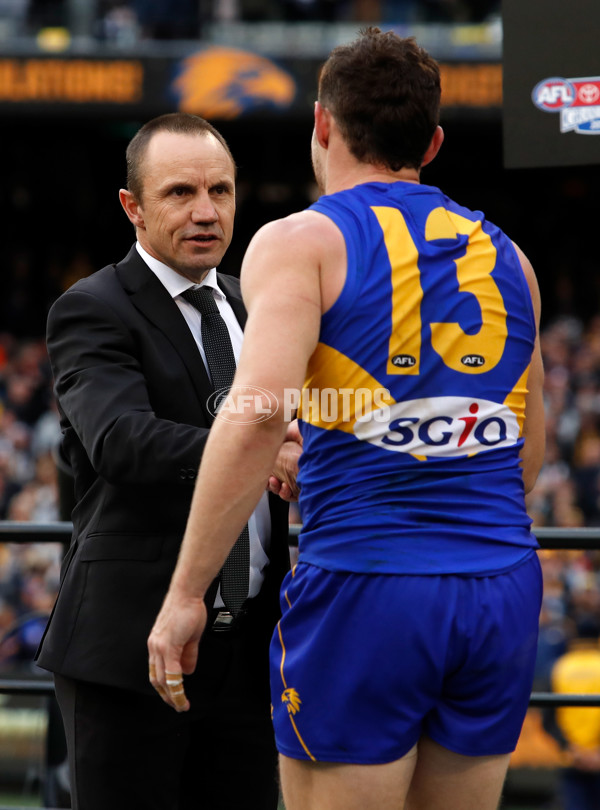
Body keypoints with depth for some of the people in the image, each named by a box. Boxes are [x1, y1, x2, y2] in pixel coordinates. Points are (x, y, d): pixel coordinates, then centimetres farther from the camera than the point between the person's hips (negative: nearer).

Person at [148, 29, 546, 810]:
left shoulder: (302, 243, -3)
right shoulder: (503, 255, 15)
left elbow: (257, 416, -18)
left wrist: (185, 594, -15)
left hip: (365, 591, -5)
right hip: (504, 596, 5)